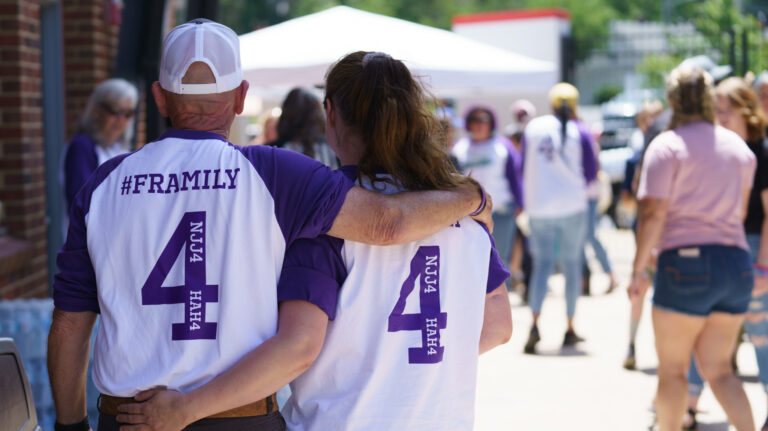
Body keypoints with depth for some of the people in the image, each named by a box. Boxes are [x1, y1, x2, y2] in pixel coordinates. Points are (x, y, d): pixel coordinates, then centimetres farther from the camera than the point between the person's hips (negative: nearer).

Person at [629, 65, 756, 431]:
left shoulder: (667, 145, -6)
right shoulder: (739, 147, 12)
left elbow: (654, 213, -12)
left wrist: (639, 268, -8)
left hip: (686, 261, -6)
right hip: (736, 263, 6)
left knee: (672, 368, 8)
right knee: (717, 368, 12)